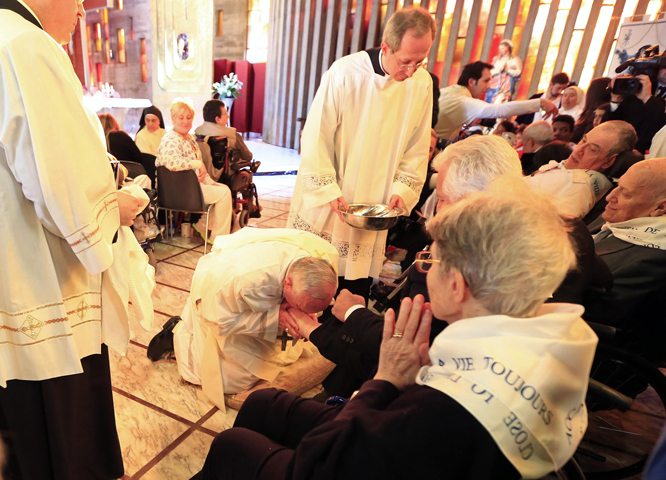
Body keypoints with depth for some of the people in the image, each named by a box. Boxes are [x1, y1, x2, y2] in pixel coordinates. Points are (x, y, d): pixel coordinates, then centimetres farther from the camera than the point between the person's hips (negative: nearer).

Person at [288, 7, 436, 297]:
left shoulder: (422, 84, -3)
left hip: (374, 210, 3)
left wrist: (403, 189, -7)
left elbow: (418, 148, 4)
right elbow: (315, 139, -12)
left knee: (357, 285, 10)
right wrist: (328, 191, -16)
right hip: (325, 206, -2)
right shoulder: (344, 72, -14)